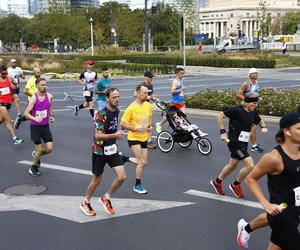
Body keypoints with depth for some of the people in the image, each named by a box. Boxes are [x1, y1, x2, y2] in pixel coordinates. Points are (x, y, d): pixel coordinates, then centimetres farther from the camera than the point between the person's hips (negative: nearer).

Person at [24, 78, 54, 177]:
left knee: (49, 149, -2)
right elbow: (26, 113, -18)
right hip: (35, 127, -4)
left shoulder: (49, 96, -4)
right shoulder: (34, 98, -19)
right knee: (39, 149, 0)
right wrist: (35, 118, -33)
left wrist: (51, 116, 6)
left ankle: (36, 154, 31)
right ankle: (34, 167, 26)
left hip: (45, 126, 4)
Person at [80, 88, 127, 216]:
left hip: (112, 149, 6)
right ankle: (85, 203, 30)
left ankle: (106, 198, 18)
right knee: (97, 180, 7)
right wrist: (115, 135, -35)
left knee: (122, 176, -5)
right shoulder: (101, 114, -21)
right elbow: (98, 135, -26)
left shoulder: (116, 111, 3)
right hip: (100, 151, -6)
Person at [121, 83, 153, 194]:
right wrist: (136, 128, -26)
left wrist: (150, 126, 0)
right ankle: (137, 185, 9)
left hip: (144, 138, 6)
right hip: (134, 138, -6)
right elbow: (123, 124, -15)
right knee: (142, 162, -10)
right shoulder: (131, 108, -18)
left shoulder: (148, 106, 0)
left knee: (144, 163, 13)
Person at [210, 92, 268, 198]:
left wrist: (263, 127, -1)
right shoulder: (237, 110, -19)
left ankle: (217, 182, 43)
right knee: (250, 165, -14)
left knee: (232, 165, 21)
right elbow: (221, 116, -13)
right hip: (235, 142, -8)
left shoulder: (253, 112, 3)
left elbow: (260, 121, 21)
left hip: (243, 143, 8)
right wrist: (223, 132, -16)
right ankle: (236, 185, 8)